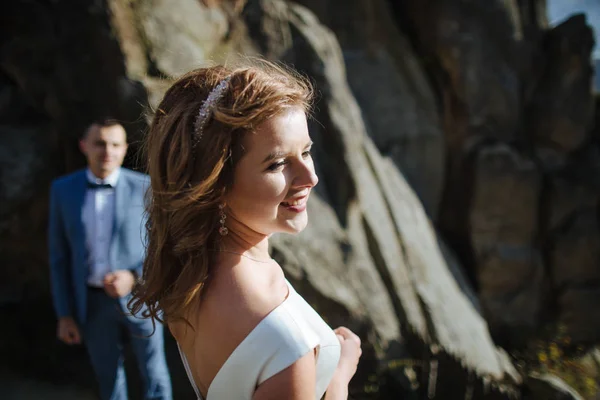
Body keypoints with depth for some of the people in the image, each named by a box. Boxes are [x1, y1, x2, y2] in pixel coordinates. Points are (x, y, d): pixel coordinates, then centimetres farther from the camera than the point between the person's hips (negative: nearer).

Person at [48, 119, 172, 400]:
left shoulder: (145, 187, -7)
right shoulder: (63, 190, -1)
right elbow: (59, 256, 3)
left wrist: (134, 277, -19)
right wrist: (64, 314, 1)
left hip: (139, 295, -1)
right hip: (93, 302, 2)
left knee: (154, 375, 10)